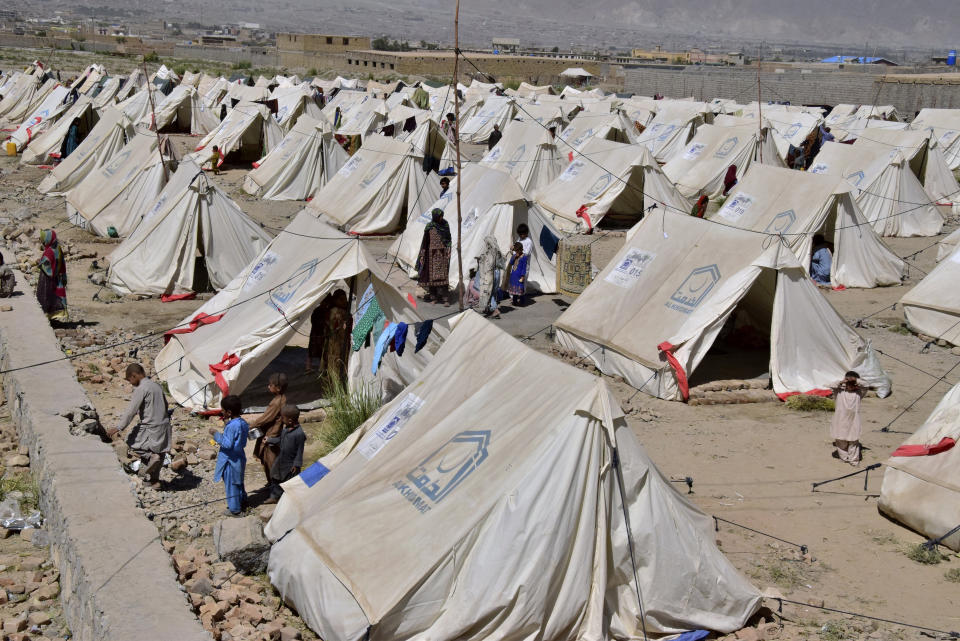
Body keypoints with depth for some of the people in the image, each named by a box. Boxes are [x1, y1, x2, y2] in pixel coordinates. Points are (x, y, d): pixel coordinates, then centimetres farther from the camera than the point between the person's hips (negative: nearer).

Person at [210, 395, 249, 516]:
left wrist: (216, 434, -23)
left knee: (231, 484, 4)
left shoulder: (232, 426, -27)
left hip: (231, 460, -9)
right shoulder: (243, 423, 1)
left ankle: (235, 510, 13)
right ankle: (242, 500, 40)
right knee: (238, 482, 25)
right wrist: (227, 424, 7)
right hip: (239, 457, 9)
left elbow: (228, 444, -29)